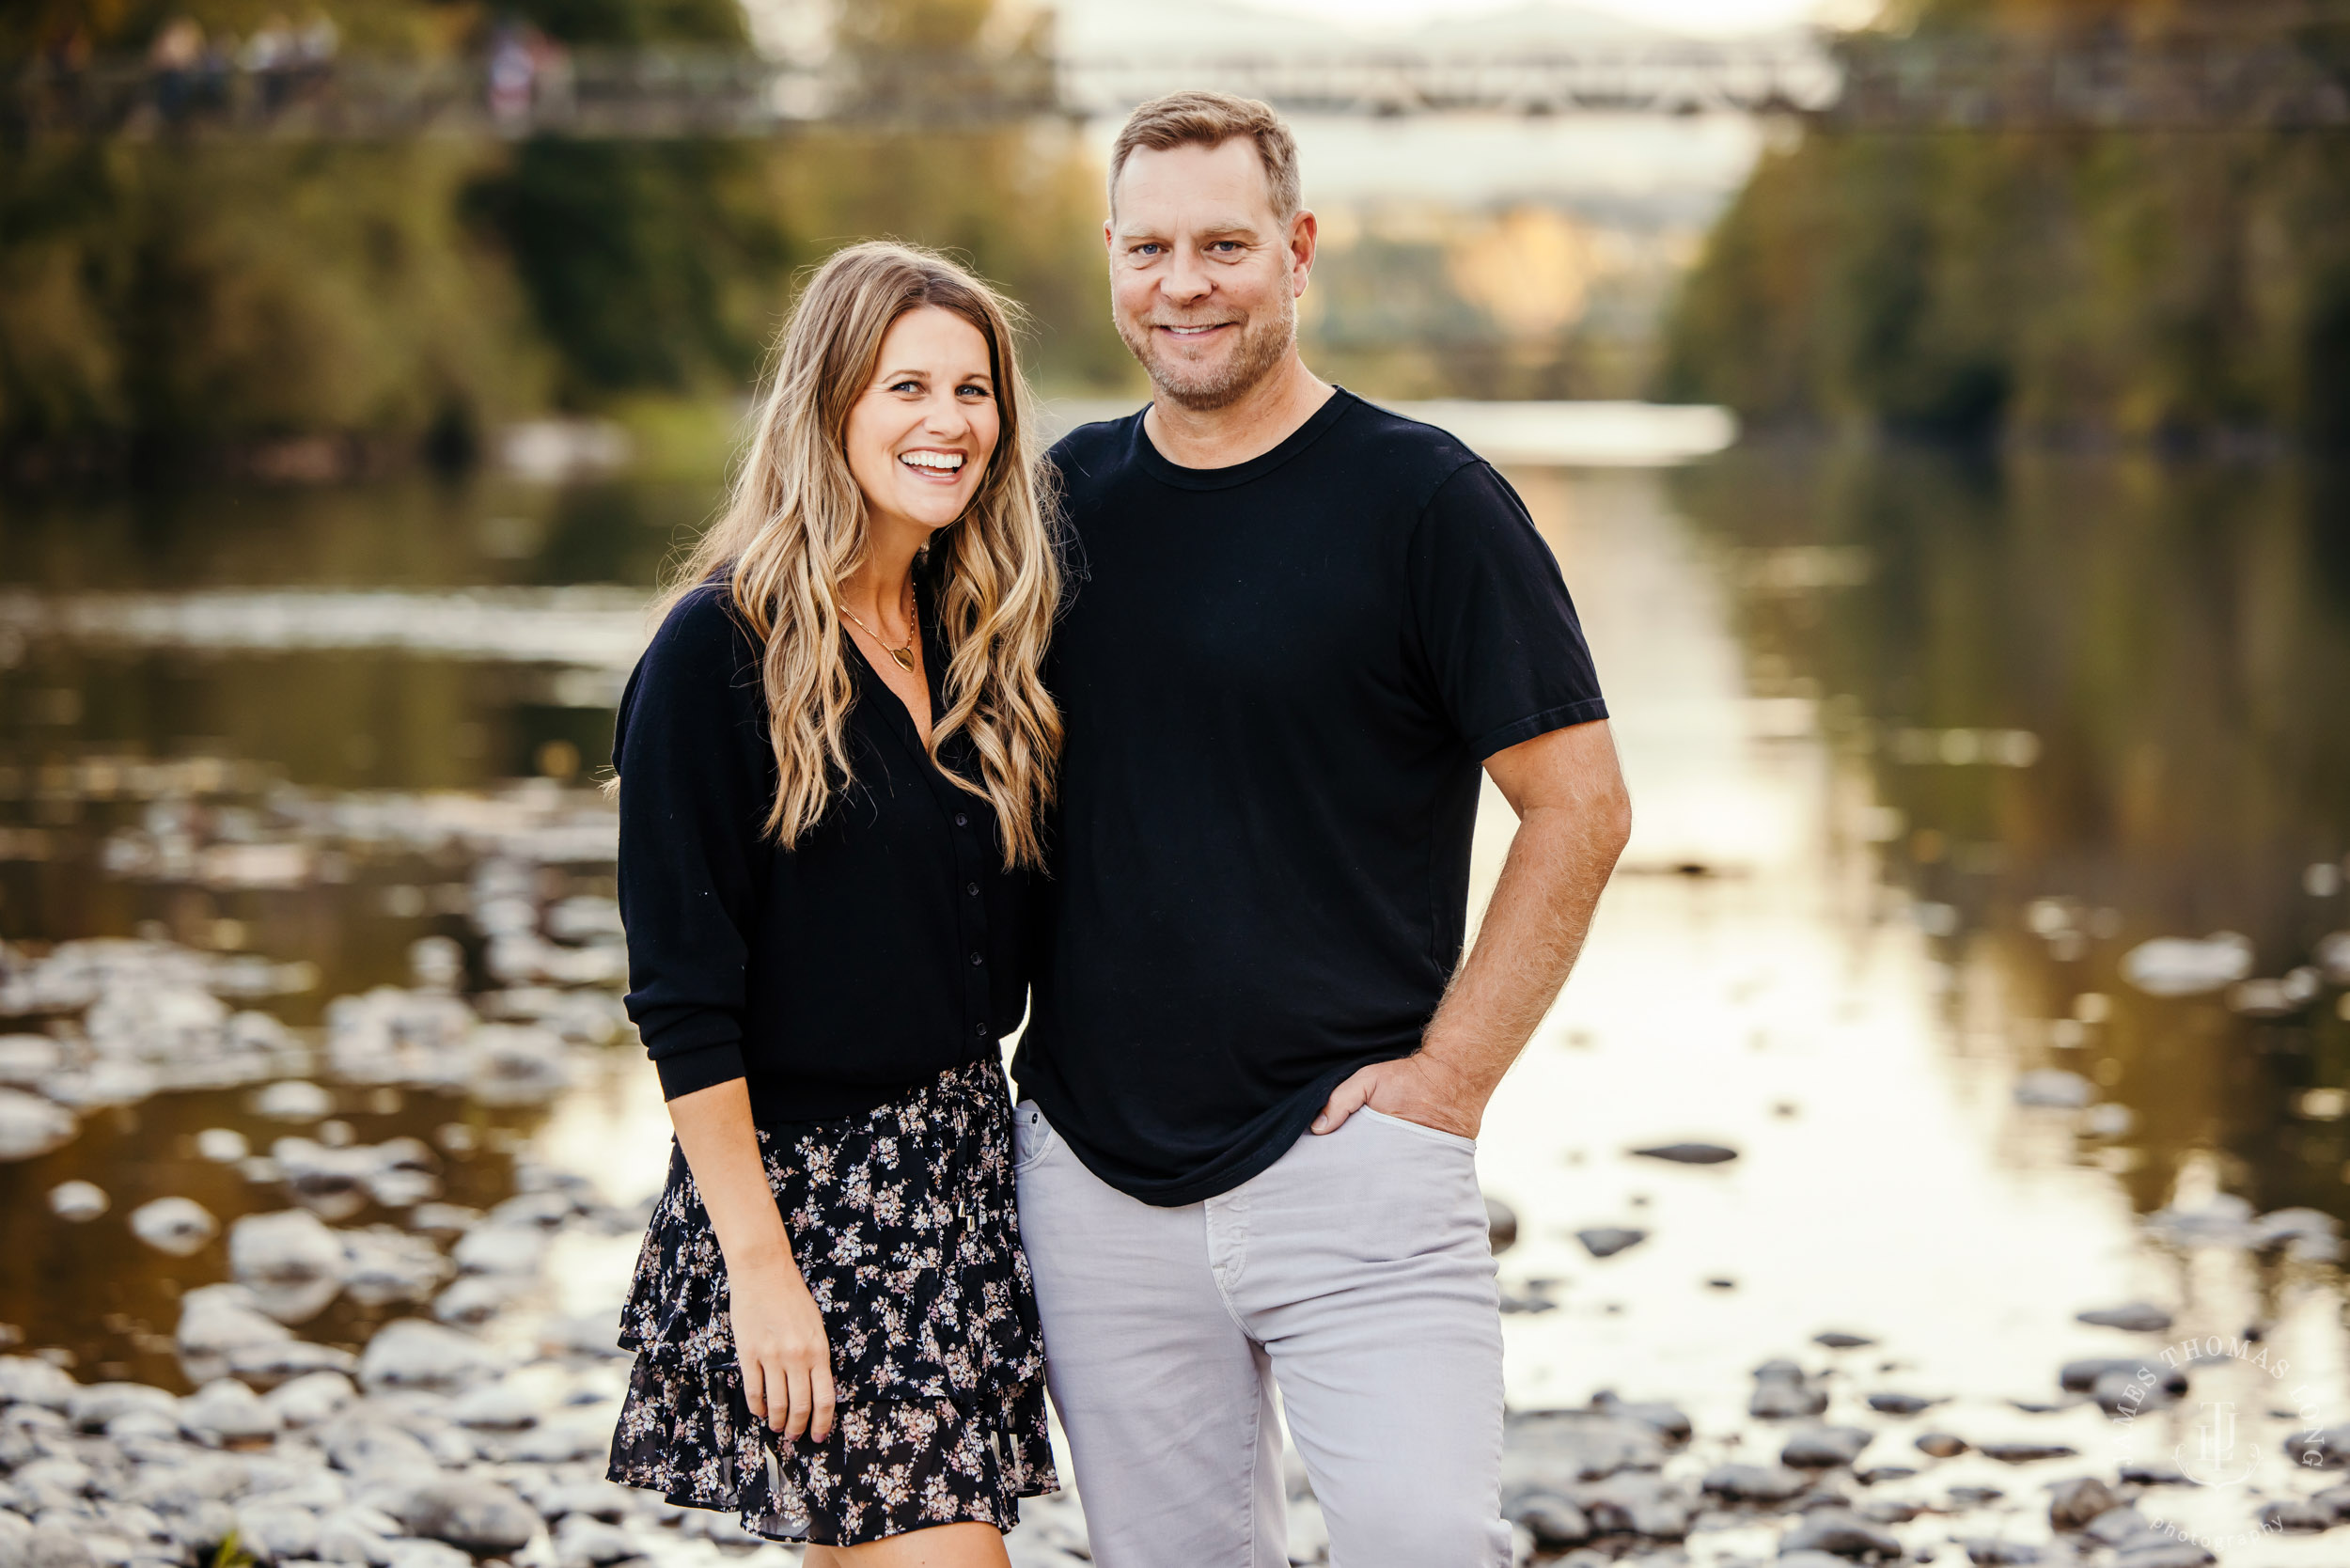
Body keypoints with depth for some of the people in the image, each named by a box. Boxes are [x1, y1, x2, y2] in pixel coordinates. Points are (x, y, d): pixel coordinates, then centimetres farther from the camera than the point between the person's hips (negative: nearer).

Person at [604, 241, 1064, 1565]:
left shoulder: (978, 638, 9)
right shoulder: (723, 649, -11)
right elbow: (682, 992, -13)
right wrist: (758, 1261, -16)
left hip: (962, 1168, 7)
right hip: (798, 1187, -6)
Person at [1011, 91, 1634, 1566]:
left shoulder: (1427, 497, -5)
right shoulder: (1066, 493, 10)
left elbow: (1581, 805, -5)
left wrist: (1450, 1076, -9)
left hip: (1346, 1149, -4)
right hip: (1096, 1170, 4)